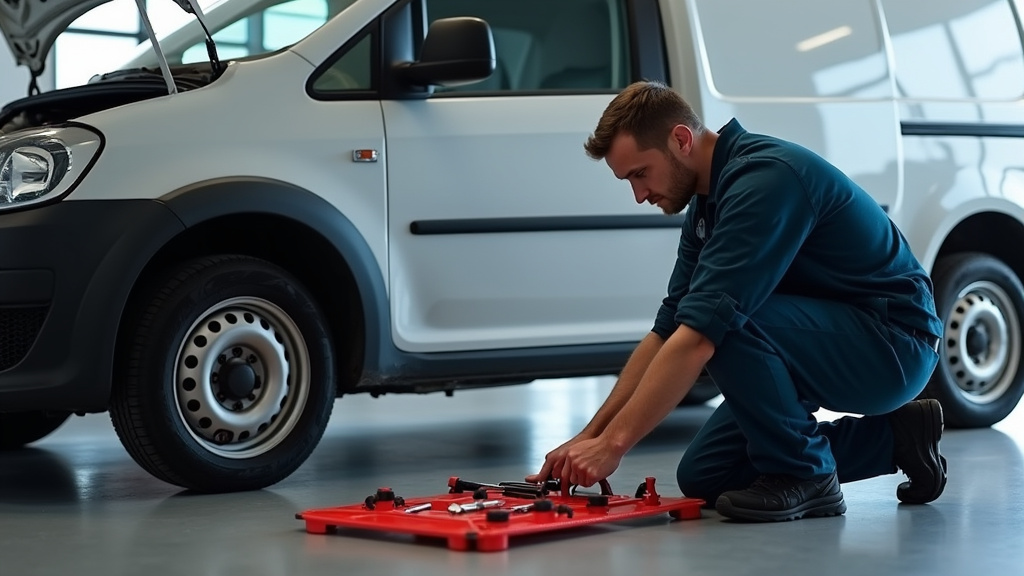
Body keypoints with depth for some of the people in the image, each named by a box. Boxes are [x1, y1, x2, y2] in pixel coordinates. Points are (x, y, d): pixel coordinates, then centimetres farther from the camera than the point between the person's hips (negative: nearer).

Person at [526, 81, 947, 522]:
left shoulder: (764, 179, -26)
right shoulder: (708, 203, 5)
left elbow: (698, 335, -32)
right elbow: (667, 331, 9)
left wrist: (612, 443, -30)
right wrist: (590, 436, 2)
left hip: (894, 341, -10)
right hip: (831, 341, 10)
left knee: (724, 323, -30)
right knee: (703, 478, 5)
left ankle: (803, 476, -11)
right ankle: (889, 438, 14)